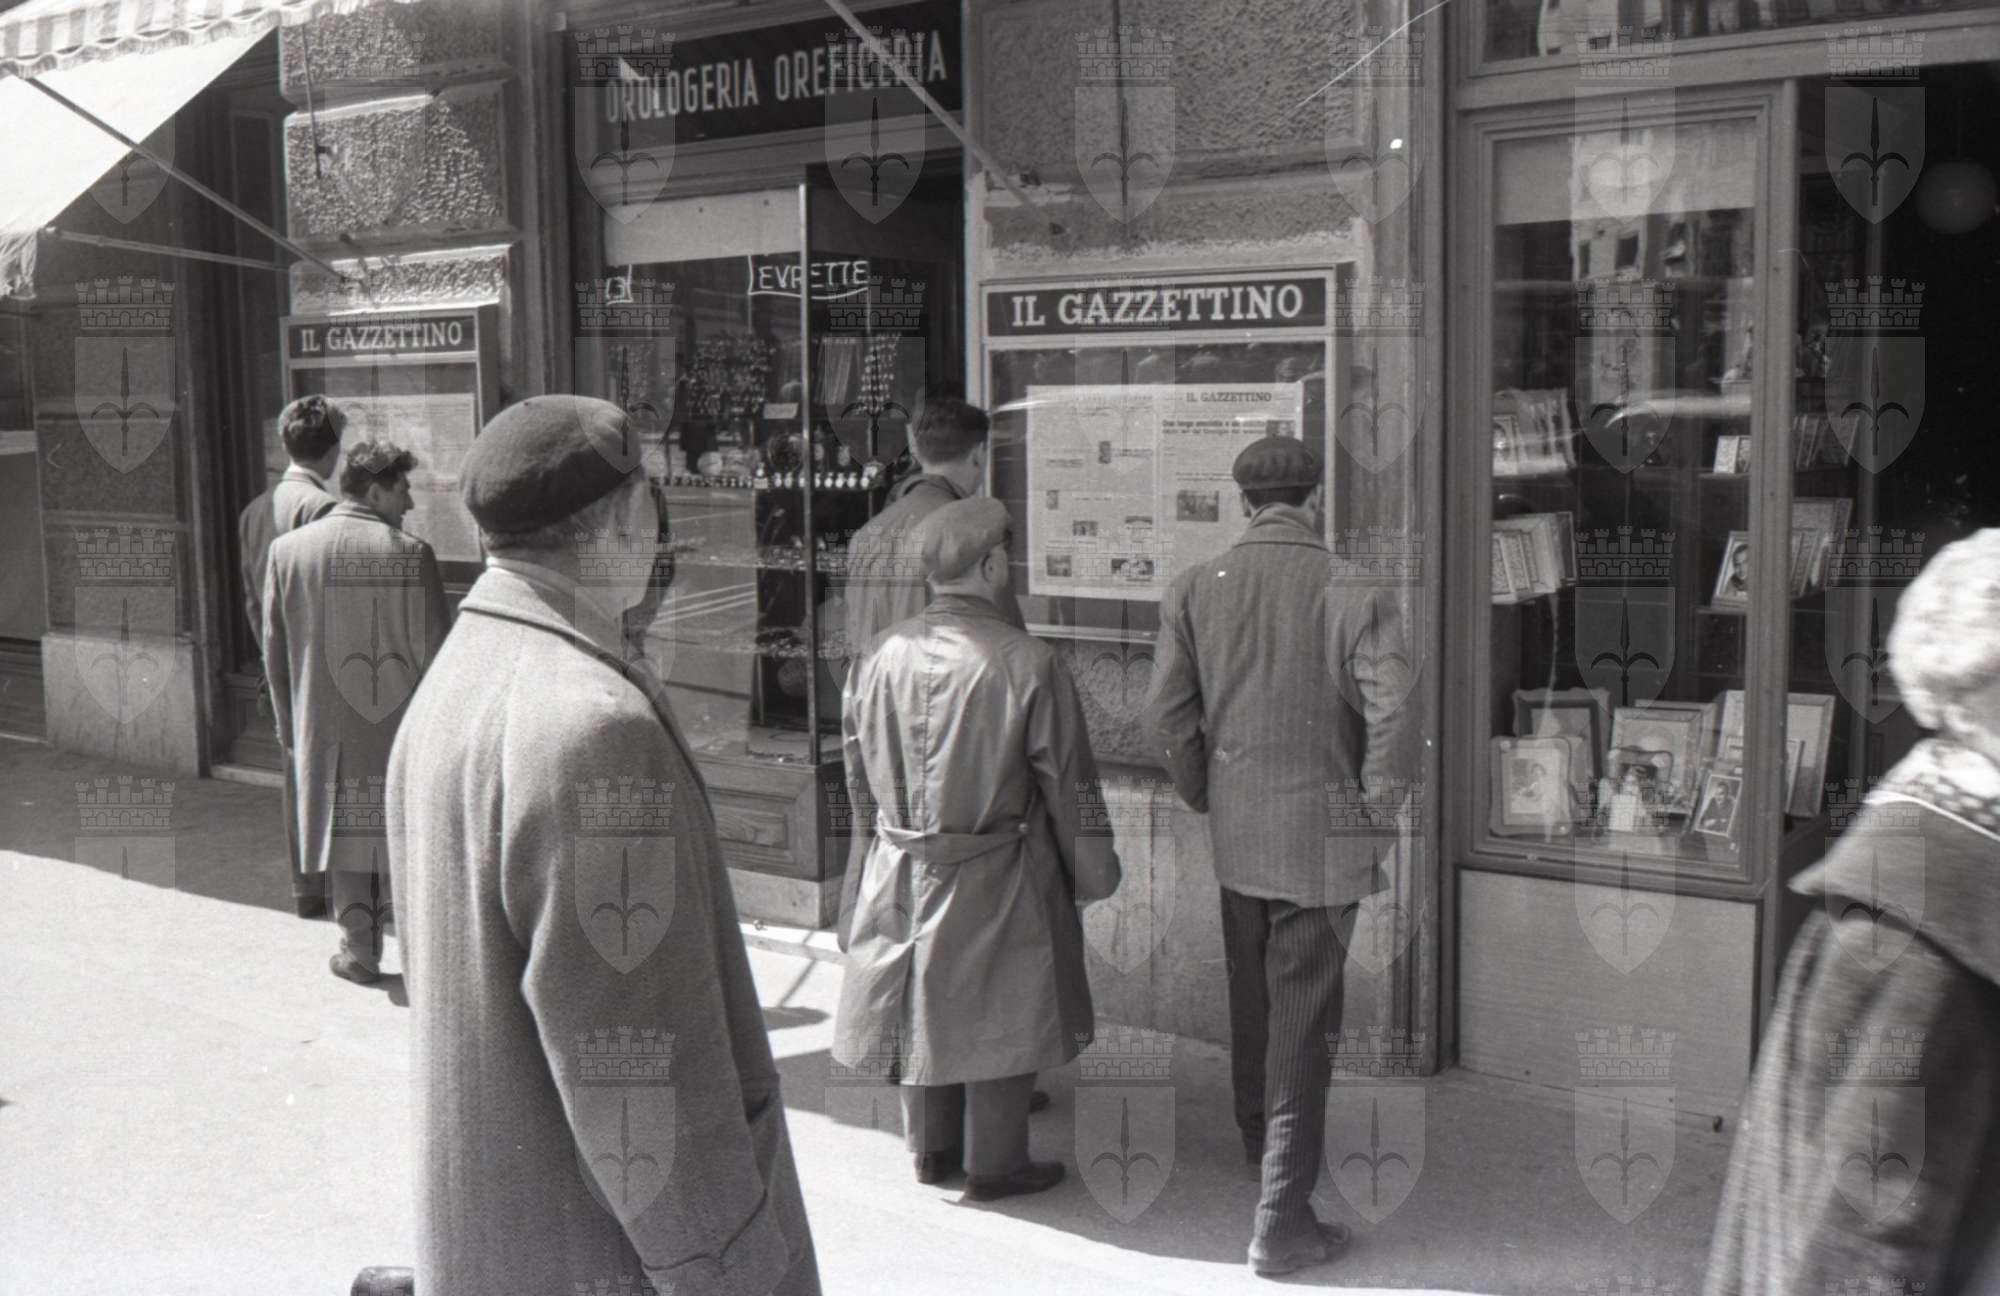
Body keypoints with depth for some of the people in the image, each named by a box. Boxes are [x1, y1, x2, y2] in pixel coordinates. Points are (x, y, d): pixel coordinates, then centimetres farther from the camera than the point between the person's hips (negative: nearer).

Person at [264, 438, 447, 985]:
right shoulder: (410, 553, -11)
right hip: (401, 725, -2)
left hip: (328, 728, 2)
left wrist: (287, 726, 13)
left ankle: (361, 950, 15)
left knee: (344, 835, 11)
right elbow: (434, 648, -10)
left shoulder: (288, 550, -2)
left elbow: (275, 653, 3)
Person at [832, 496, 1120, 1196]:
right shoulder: (1027, 663, -18)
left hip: (902, 871, 5)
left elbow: (858, 771, 7)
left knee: (924, 1006, 19)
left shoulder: (878, 654, -4)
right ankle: (994, 1164, 24)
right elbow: (1069, 782, -11)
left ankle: (931, 1151, 34)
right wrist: (1093, 873, 2)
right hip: (996, 877, -5)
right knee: (998, 1012, 11)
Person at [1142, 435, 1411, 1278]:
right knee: (1302, 1025, 2)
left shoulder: (1194, 590, -1)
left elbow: (1167, 715, -2)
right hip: (1322, 836, -4)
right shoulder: (1346, 587, -11)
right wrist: (1375, 801, -7)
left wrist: (1207, 796, 11)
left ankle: (1260, 1146, 44)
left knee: (1252, 1000, 23)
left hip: (1236, 834, 4)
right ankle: (1281, 1222, 4)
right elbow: (1392, 703, -21)